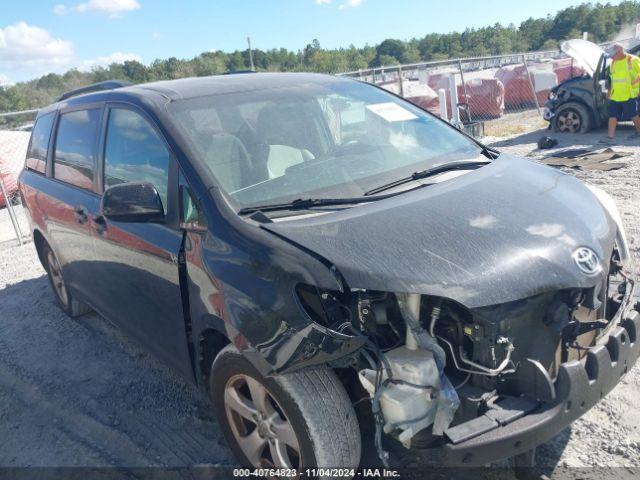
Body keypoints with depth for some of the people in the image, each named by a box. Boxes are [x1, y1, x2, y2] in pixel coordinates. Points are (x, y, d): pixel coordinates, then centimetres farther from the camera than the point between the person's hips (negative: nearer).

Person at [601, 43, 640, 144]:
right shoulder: (613, 62, 13)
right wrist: (610, 92, 18)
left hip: (629, 95, -6)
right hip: (615, 96, 6)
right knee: (612, 116, -2)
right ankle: (610, 137, -3)